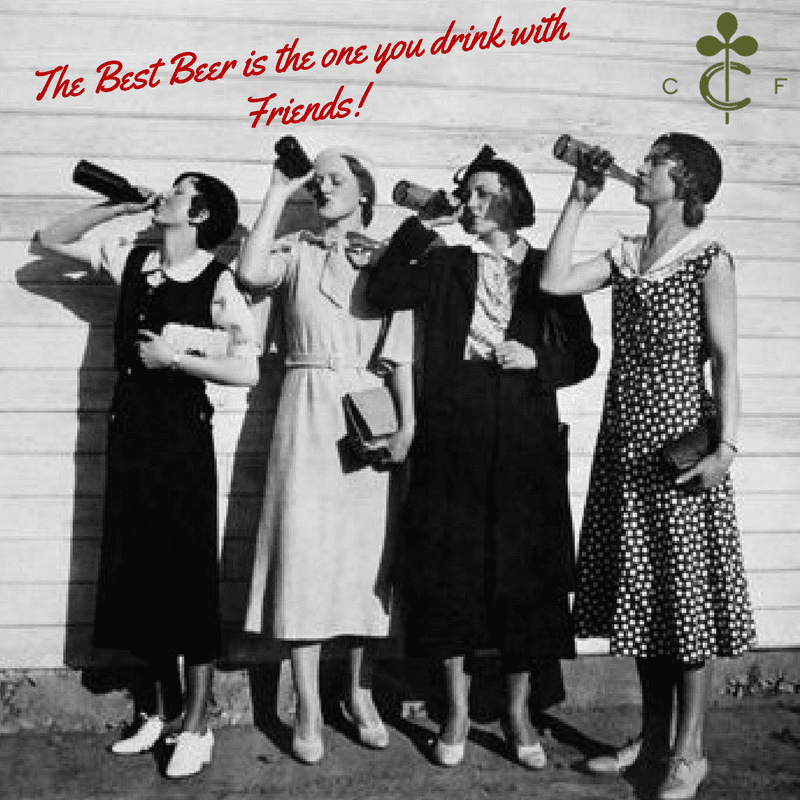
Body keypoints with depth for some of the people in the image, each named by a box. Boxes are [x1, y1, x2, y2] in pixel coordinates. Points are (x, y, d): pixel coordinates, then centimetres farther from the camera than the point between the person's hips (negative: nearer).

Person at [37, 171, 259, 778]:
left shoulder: (218, 280, -9)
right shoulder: (132, 260, 7)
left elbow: (247, 371, -13)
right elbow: (53, 239, 16)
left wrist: (175, 358, -15)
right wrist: (122, 206, 6)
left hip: (183, 433, -6)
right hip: (129, 429, 6)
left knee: (188, 572, 1)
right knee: (139, 570, 11)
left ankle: (196, 726, 13)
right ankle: (162, 711, 26)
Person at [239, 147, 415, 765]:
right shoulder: (297, 252, 9)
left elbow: (400, 351, 4)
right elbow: (252, 273, -14)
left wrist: (408, 423, -5)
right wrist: (279, 193, -7)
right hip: (308, 408, -1)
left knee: (367, 547, 4)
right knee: (306, 545, -4)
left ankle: (360, 693, 18)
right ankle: (308, 709, 3)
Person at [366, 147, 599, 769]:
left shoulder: (548, 270, 8)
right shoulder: (446, 265, 10)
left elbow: (584, 355, 9)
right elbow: (383, 291, -4)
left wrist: (536, 359, -9)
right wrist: (421, 227, -6)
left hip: (526, 442, 0)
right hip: (453, 438, 1)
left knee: (525, 572, 3)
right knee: (452, 570, 2)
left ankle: (520, 714, 17)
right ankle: (457, 713, 16)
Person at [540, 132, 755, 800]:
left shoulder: (709, 259, -6)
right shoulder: (626, 255, 11)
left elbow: (725, 360, -8)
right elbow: (554, 282, -2)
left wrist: (726, 446, -15)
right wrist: (579, 200, 1)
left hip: (680, 438, -6)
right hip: (626, 440, 6)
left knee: (685, 591, 1)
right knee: (640, 589, 11)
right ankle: (652, 737, 25)